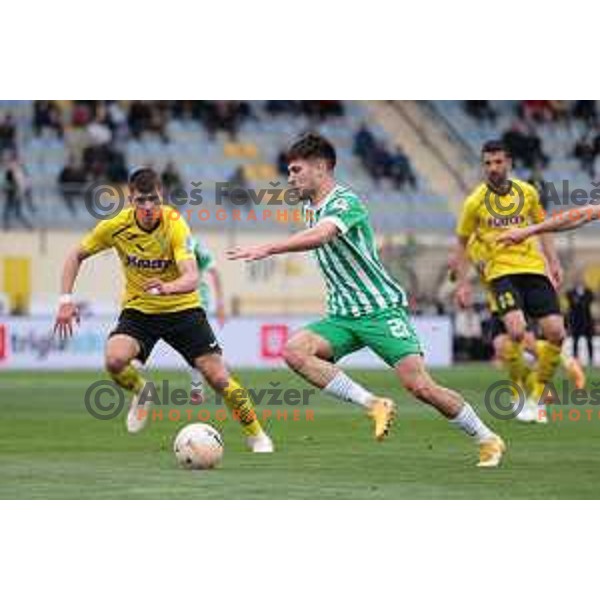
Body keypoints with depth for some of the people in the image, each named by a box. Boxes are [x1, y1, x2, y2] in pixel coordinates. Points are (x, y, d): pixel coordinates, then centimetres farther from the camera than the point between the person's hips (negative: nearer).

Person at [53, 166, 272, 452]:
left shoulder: (175, 225, -23)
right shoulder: (116, 226, -14)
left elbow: (192, 278, -35)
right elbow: (76, 256, 1)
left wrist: (167, 287, -57)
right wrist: (66, 299, -10)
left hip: (182, 308, -2)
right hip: (138, 309, 2)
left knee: (219, 378, -7)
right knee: (115, 360, -27)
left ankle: (256, 435, 16)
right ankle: (140, 393, 8)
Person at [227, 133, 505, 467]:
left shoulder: (345, 202, -15)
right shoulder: (311, 208, 13)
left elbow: (321, 235, -35)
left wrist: (267, 249, -41)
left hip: (381, 309, -8)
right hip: (343, 316, 8)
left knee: (420, 386, -16)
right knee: (294, 351, -18)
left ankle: (488, 440, 4)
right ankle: (375, 406, -17)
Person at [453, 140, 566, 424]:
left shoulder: (527, 192, 5)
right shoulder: (476, 201, -3)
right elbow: (462, 242, 7)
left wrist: (553, 263, 9)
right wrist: (462, 282, 1)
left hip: (534, 269, 4)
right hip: (501, 271, -4)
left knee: (555, 332, -8)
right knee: (517, 331, -25)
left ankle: (536, 397, 12)